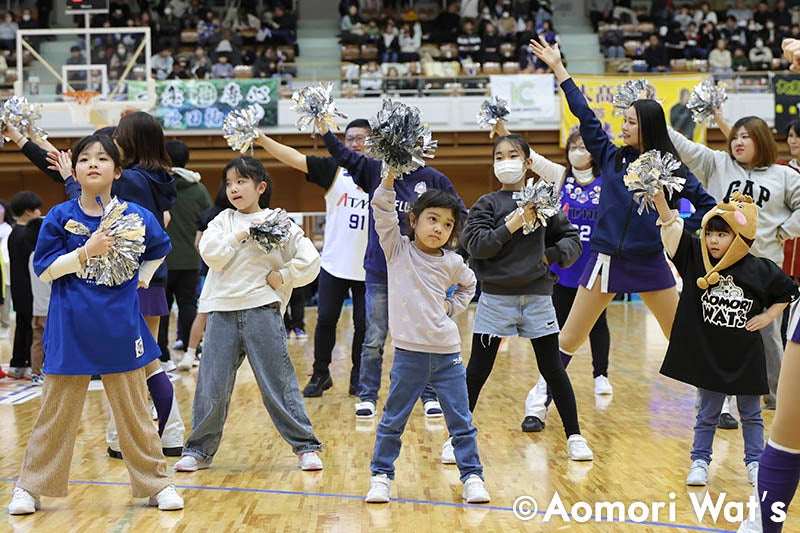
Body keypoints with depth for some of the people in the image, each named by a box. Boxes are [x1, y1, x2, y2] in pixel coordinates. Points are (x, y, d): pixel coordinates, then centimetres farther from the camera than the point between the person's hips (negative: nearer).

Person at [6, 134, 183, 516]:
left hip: (119, 328, 1)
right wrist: (86, 251, -17)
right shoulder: (60, 217, -3)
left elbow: (159, 249, 20)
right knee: (55, 413, 6)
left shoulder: (135, 216, 0)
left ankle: (156, 483, 20)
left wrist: (142, 278, 8)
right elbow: (44, 270, -7)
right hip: (70, 329, -1)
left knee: (133, 411, 10)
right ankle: (30, 487, 17)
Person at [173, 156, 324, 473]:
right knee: (211, 384, 2)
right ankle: (199, 450, 14)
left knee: (278, 382, -1)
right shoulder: (223, 221, 12)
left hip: (262, 310, -2)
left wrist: (282, 277, -4)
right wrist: (240, 235, -10)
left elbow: (310, 260, -1)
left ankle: (306, 447, 8)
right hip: (223, 310, 2)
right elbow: (210, 253, -5)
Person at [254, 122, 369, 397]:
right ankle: (320, 375, 20)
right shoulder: (333, 169, 0)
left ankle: (358, 378, 21)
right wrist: (262, 140, -21)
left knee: (363, 324, 5)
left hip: (368, 267, 0)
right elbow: (295, 158, -10)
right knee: (326, 320, 3)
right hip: (334, 263, 0)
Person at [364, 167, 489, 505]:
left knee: (461, 421, 6)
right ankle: (381, 476, 19)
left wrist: (453, 306, 9)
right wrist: (390, 176, -27)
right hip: (409, 353, -2)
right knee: (393, 420, 7)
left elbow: (469, 284, 26)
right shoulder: (397, 249, -2)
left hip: (447, 353, 2)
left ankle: (472, 476, 16)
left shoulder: (452, 263, 4)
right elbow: (382, 210, -14)